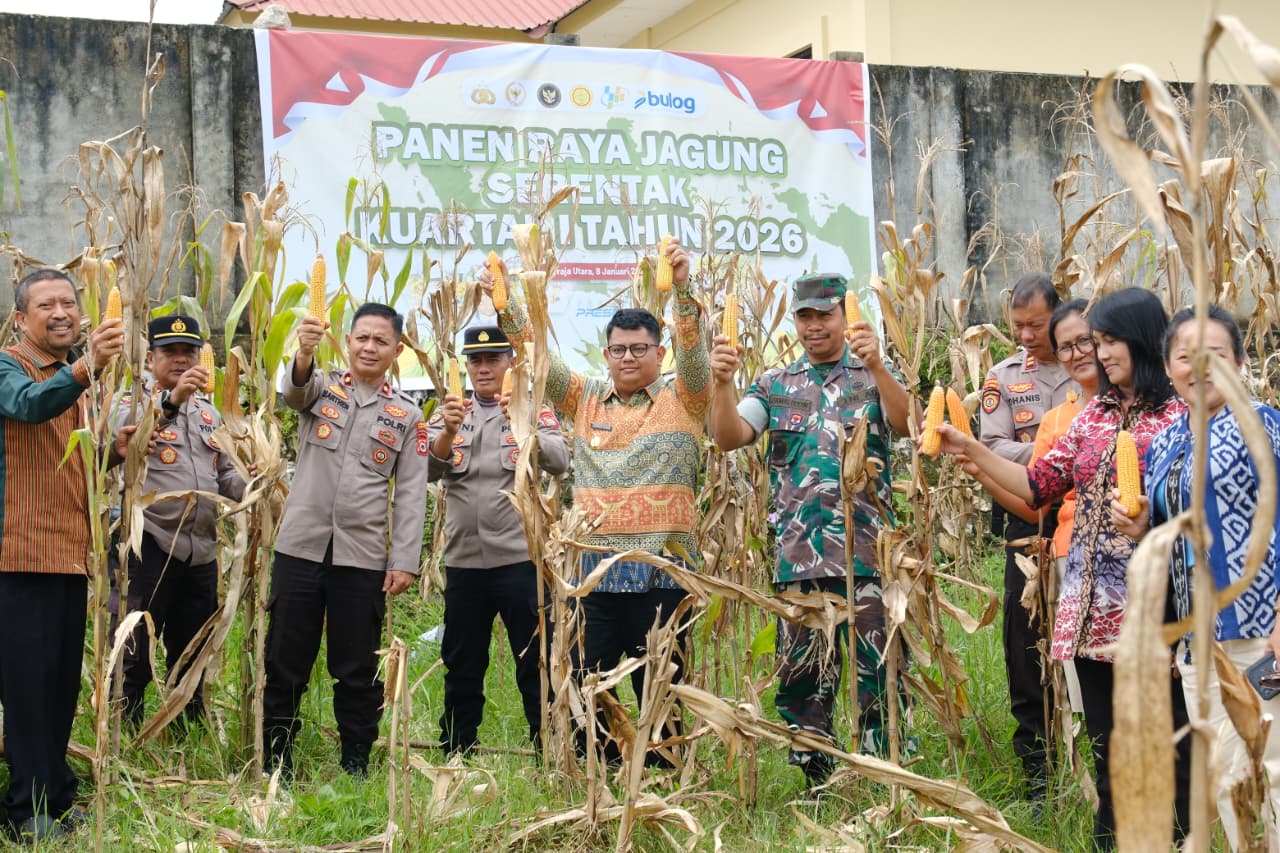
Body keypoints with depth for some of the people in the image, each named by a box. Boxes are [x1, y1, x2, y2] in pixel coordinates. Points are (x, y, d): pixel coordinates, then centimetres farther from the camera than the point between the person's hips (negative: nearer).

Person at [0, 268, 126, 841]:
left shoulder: (79, 376, 18)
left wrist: (114, 447, 6)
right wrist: (86, 367, -46)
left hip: (71, 552, 7)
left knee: (64, 680, 12)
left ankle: (54, 798, 21)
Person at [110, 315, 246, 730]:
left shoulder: (209, 413, 19)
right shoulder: (131, 405, 0)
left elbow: (226, 475, 23)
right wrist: (171, 400, -36)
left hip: (200, 552, 6)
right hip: (147, 547, -6)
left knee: (191, 657, 15)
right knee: (133, 660, -4)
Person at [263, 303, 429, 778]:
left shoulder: (407, 416, 8)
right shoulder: (321, 388, 8)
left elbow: (411, 494, 4)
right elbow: (294, 392, -18)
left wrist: (404, 560, -6)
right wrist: (304, 352, -41)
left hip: (363, 558, 0)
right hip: (300, 547, 0)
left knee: (357, 669, 6)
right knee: (285, 662, 5)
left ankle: (356, 765, 18)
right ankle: (276, 761, 15)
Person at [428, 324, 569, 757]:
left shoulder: (533, 411, 3)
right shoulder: (451, 413, 11)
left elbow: (559, 462, -13)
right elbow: (428, 470, -3)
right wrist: (448, 432, -22)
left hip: (519, 558, -3)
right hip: (463, 560, 3)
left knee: (535, 663, -1)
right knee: (461, 666, 11)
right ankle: (455, 753, 21)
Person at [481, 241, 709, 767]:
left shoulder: (682, 400, 5)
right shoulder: (586, 399, 15)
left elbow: (693, 351, -11)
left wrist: (683, 290, -27)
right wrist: (506, 305, -7)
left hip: (660, 570, -3)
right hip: (593, 568, 3)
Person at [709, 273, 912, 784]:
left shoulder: (873, 376, 8)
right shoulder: (776, 385, 13)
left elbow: (906, 424, -11)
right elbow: (728, 437, 0)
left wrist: (876, 365, -26)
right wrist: (723, 383, -17)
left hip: (867, 551, -2)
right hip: (798, 556, 3)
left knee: (878, 673, -4)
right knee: (801, 675, 6)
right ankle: (818, 782, 17)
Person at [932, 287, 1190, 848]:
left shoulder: (1179, 417, -5)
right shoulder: (1094, 415, 13)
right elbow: (1038, 485, 12)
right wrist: (971, 451, 5)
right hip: (1091, 608, 6)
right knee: (1106, 747, 13)